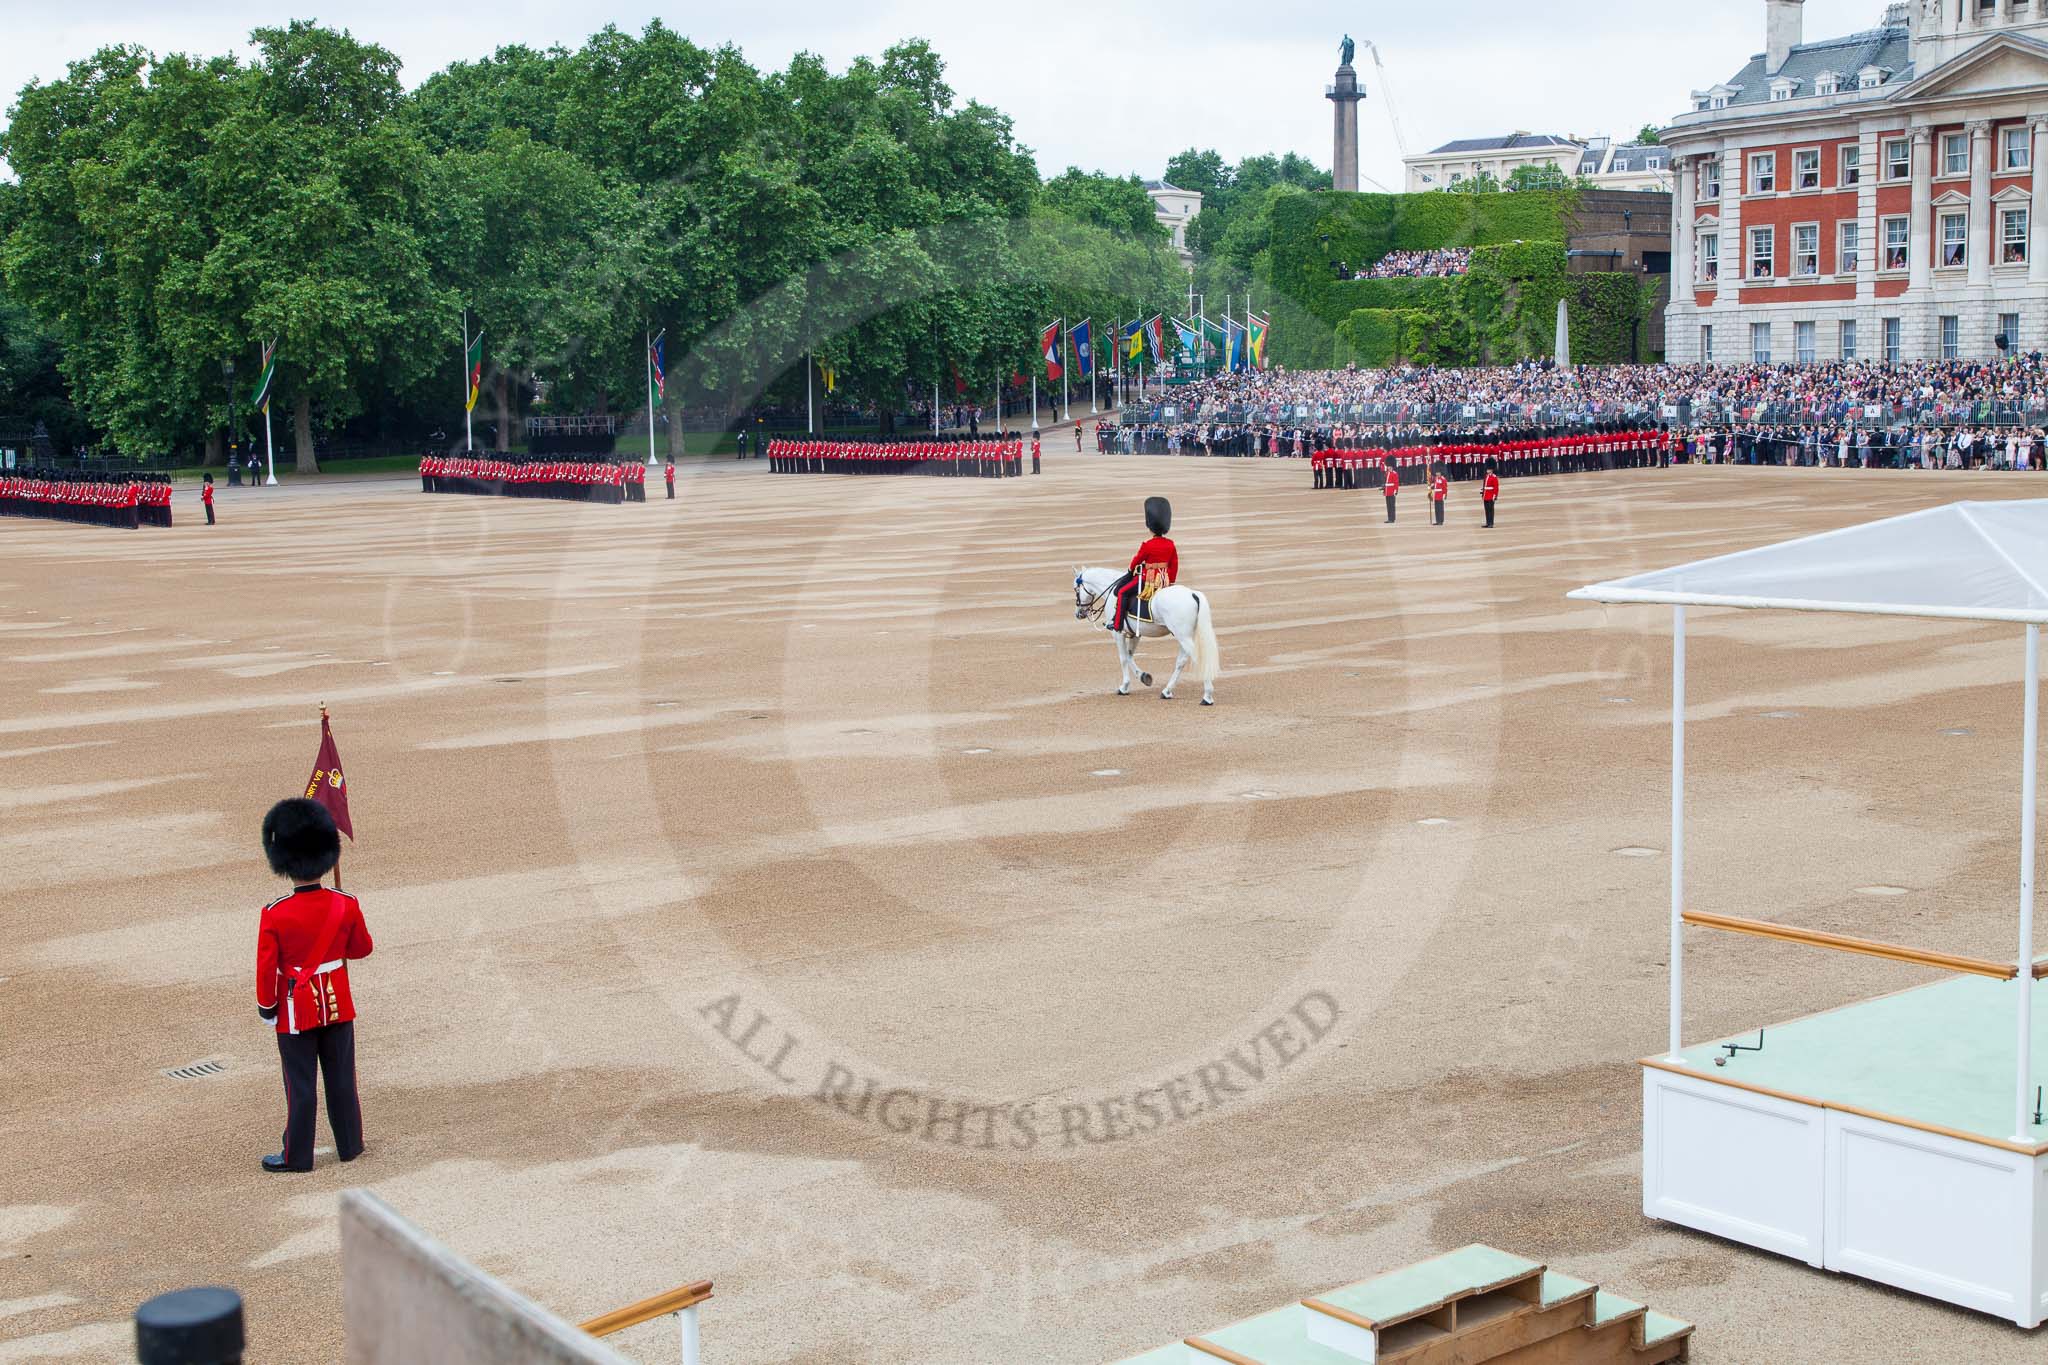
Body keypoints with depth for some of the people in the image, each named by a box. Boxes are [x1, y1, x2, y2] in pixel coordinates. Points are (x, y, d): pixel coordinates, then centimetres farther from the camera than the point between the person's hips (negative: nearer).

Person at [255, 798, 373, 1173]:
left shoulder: (274, 914, -19)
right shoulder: (346, 905, -11)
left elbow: (267, 968, -12)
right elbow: (363, 947, 4)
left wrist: (266, 1007, 2)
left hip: (296, 1009, -3)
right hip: (338, 1005, 3)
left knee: (300, 1085, 7)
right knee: (341, 1078, 15)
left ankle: (297, 1156, 17)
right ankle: (350, 1145, 26)